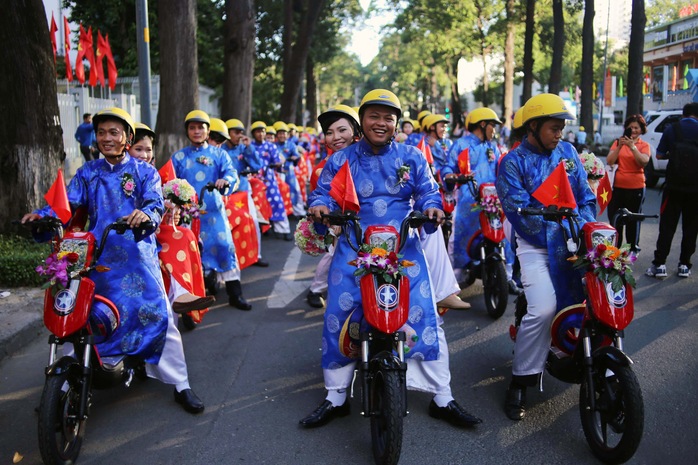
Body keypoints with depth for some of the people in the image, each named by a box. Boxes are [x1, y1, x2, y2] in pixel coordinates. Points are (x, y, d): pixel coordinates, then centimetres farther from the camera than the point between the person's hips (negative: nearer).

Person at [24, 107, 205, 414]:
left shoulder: (144, 171, 8)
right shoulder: (87, 173, 14)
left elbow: (156, 204, -7)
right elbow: (68, 203, 2)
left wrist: (146, 214, -31)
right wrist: (42, 215, -19)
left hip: (137, 253, -2)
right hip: (96, 254, 3)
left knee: (159, 315, -7)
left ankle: (181, 385, 2)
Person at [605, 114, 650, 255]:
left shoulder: (644, 145, 2)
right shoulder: (618, 142, 6)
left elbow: (643, 161, -16)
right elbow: (609, 161, -6)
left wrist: (632, 146, -25)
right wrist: (620, 146, -17)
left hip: (636, 187, -2)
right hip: (618, 186, 2)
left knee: (633, 219, 6)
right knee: (614, 218, 7)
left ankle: (633, 248, 19)